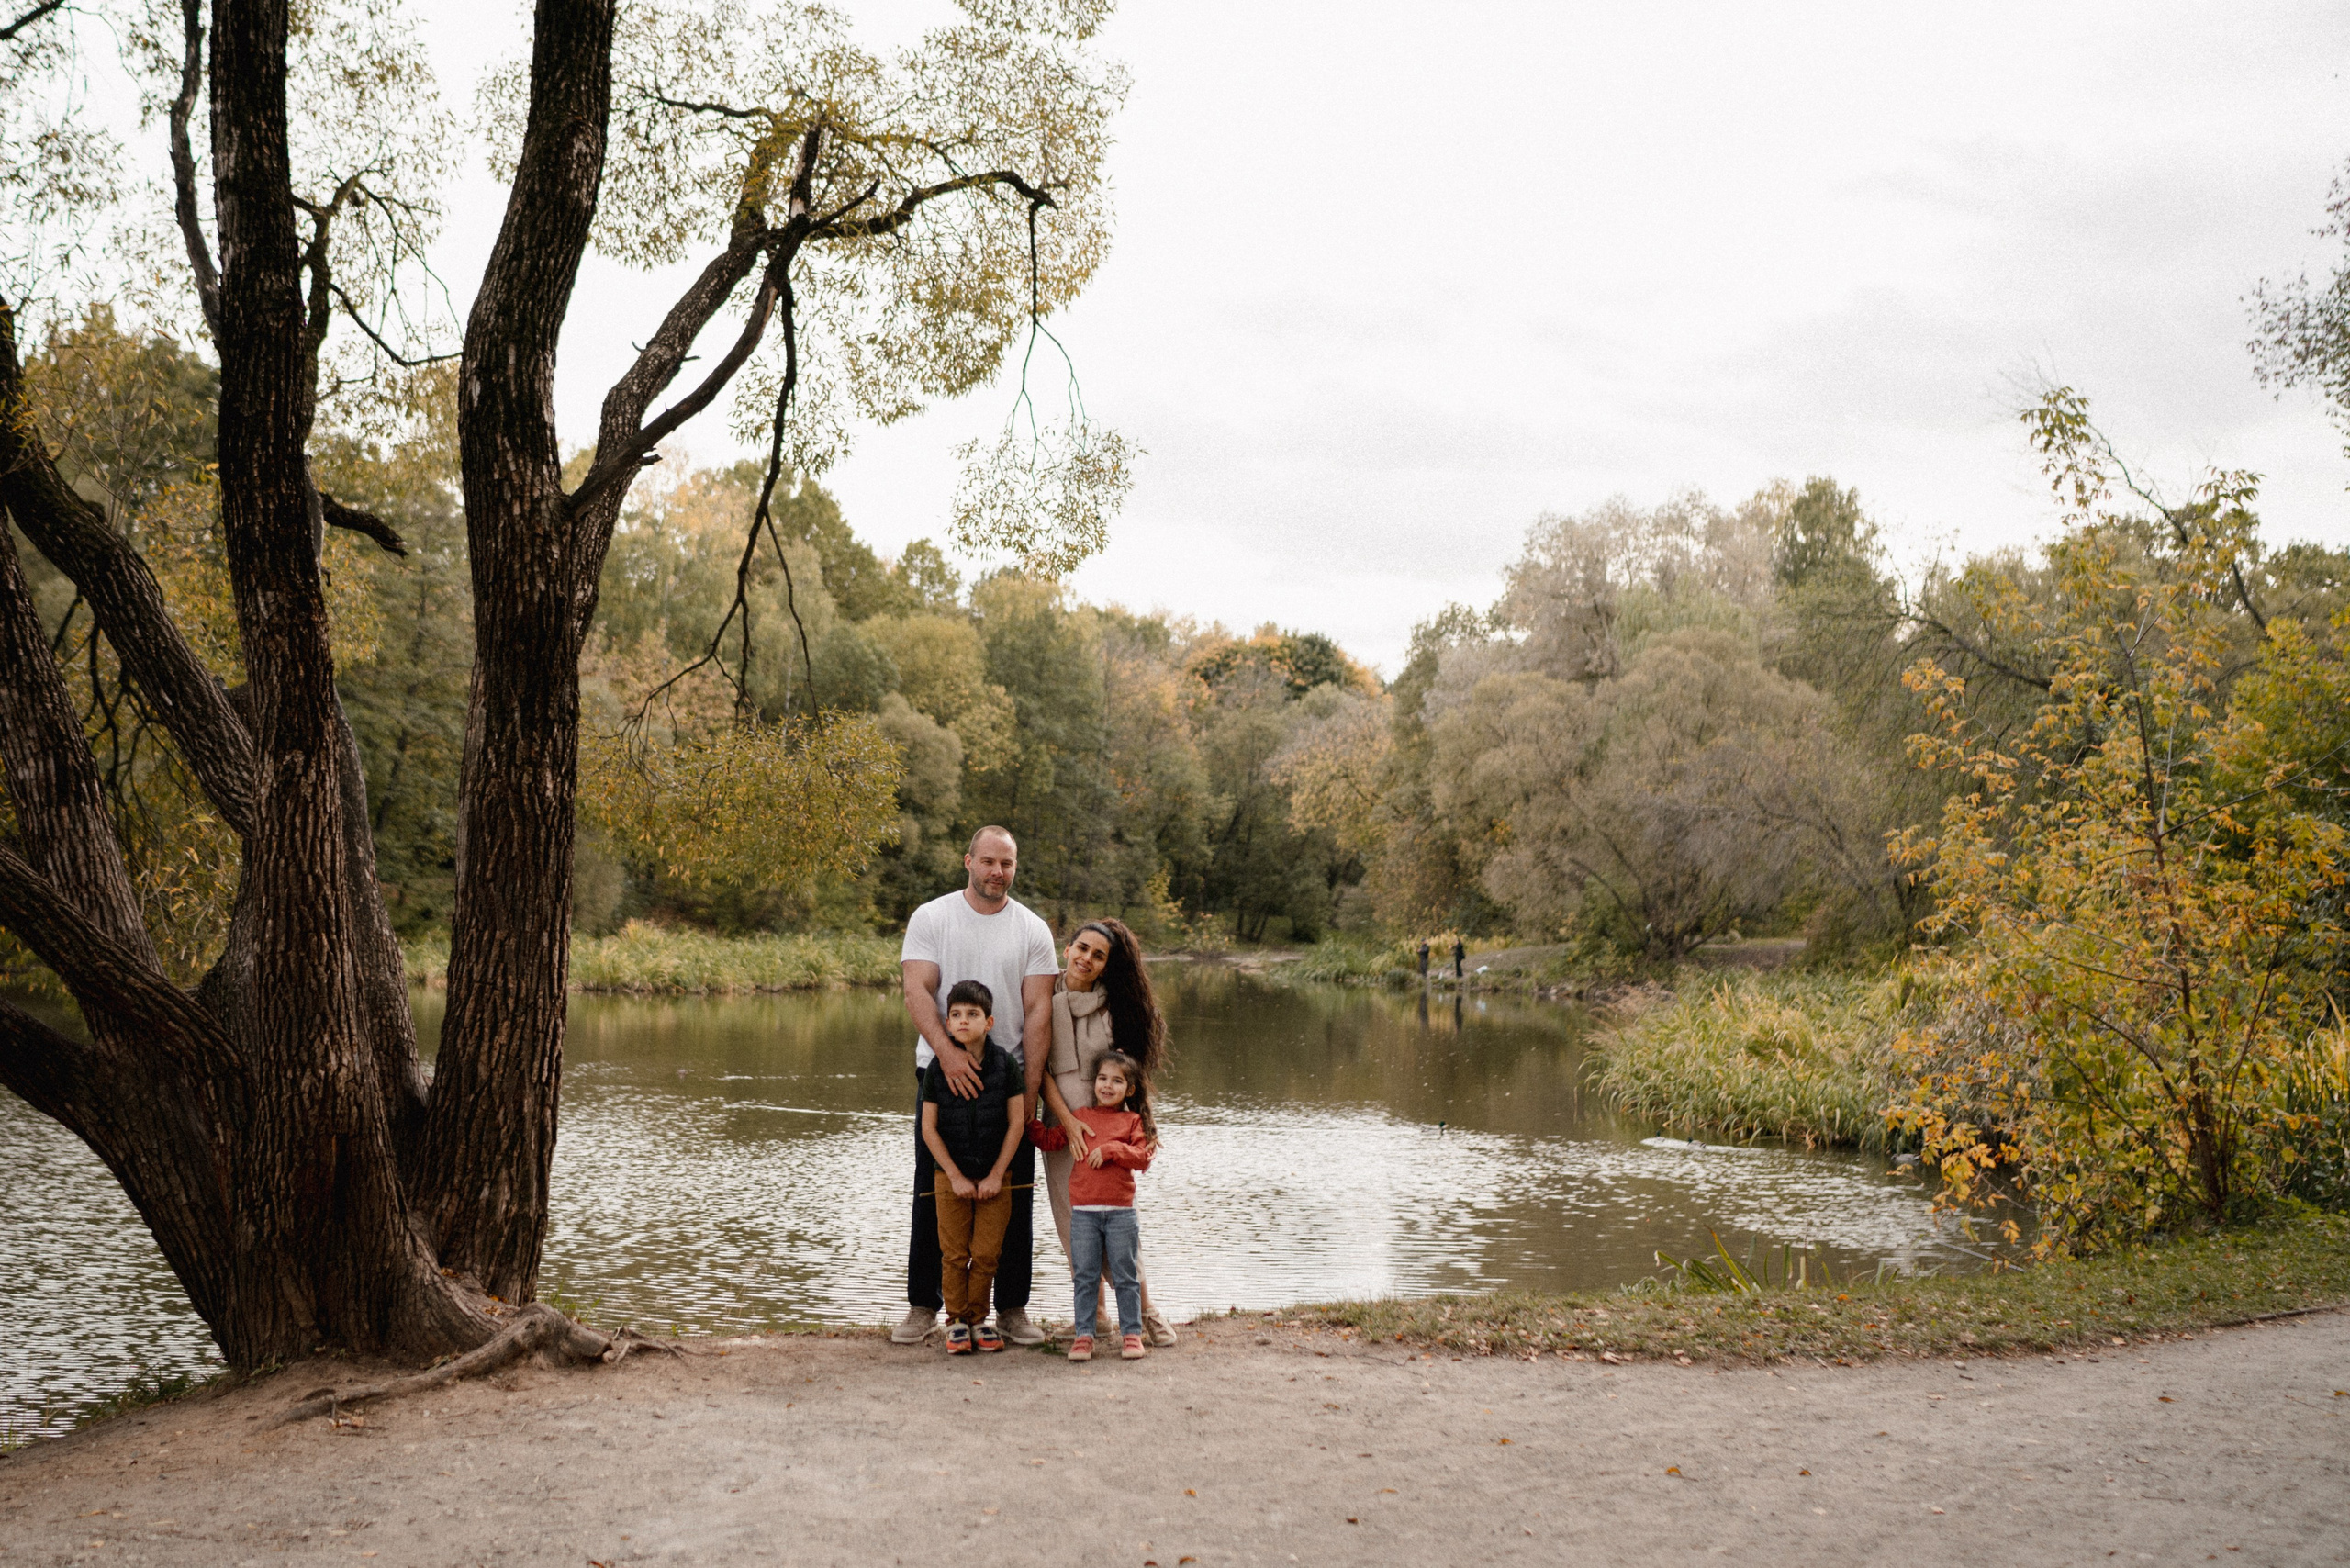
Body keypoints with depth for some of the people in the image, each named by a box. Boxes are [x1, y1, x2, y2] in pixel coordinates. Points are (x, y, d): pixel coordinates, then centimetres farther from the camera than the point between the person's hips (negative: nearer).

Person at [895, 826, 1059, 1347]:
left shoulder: (1033, 929, 5)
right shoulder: (931, 918, 1)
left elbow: (1038, 1011, 0)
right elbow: (917, 992, -10)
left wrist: (1030, 1086, -9)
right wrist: (949, 1052, -25)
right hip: (942, 1070, -1)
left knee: (1015, 1197, 2)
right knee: (932, 1195, 3)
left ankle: (1012, 1308, 13)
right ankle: (923, 1306, 14)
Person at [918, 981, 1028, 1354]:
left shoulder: (1005, 1064, -7)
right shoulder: (938, 1067, -8)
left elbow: (1016, 1123, -4)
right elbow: (929, 1128, -5)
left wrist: (996, 1176, -7)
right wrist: (956, 1177, -8)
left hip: (994, 1178, 0)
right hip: (951, 1177, 0)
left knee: (986, 1254, 4)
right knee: (954, 1254, 6)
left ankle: (977, 1317, 20)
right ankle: (956, 1319, 19)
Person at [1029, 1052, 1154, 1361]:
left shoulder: (1132, 1122, 5)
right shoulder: (1079, 1116, 11)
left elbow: (1142, 1158, -5)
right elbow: (1049, 1139, 15)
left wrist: (1111, 1149, -16)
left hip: (1120, 1212, -1)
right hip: (1083, 1211, 2)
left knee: (1126, 1275, 5)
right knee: (1085, 1277, 4)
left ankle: (1131, 1334, 13)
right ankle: (1083, 1336, 9)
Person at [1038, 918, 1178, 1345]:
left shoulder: (1115, 1006, 2)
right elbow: (1040, 1069, -3)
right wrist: (1069, 1122, -12)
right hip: (1060, 1124, 1)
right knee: (1073, 1227, 3)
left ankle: (1145, 1311, 9)